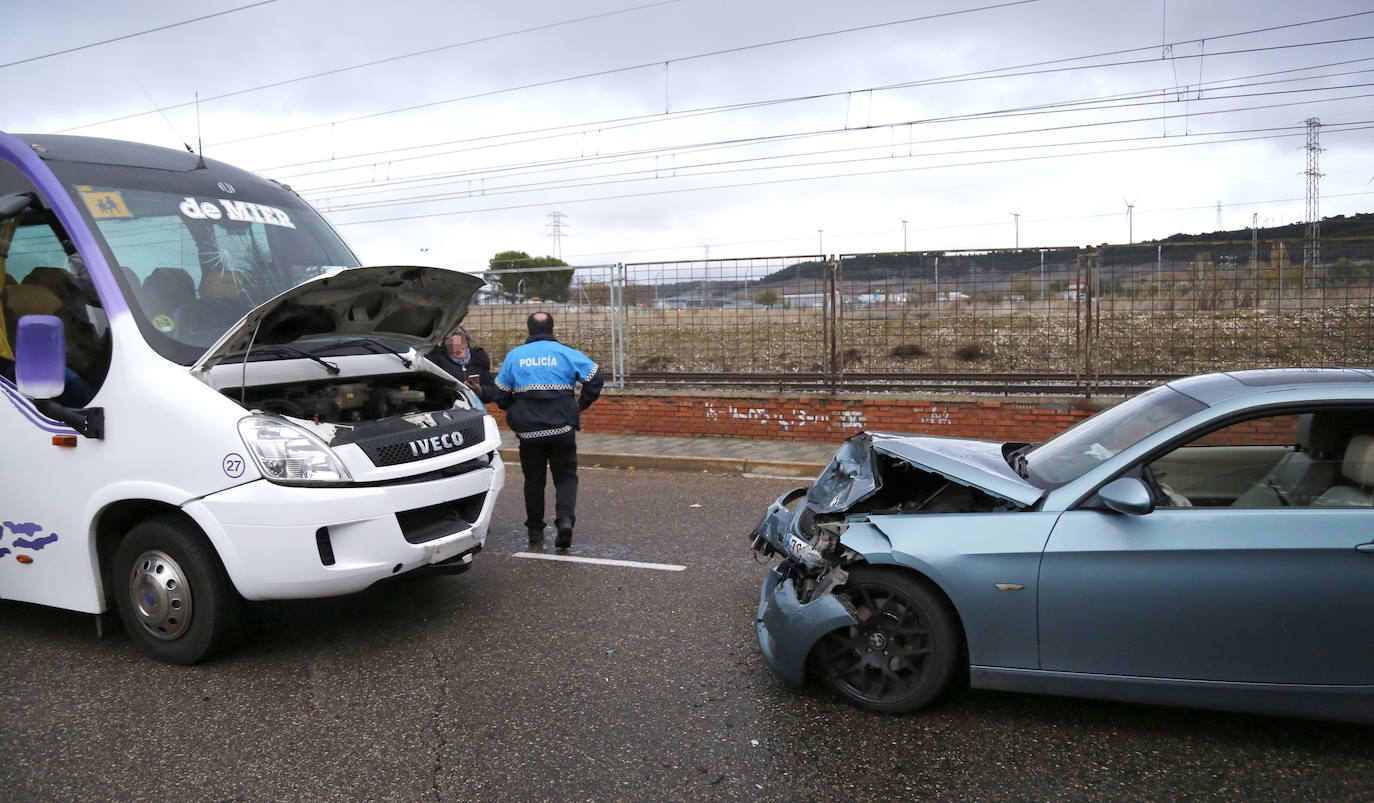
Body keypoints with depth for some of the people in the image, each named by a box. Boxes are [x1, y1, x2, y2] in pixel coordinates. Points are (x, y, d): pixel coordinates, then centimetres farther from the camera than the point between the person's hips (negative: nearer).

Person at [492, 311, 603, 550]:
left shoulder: (514, 356, 5)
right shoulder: (566, 353, 0)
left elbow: (499, 393, 8)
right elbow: (595, 377, -4)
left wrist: (515, 411, 23)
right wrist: (581, 404, 8)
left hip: (528, 431, 1)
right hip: (562, 429, -1)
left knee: (534, 480, 14)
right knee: (566, 476, 7)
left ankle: (535, 529, 19)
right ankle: (565, 519, -14)